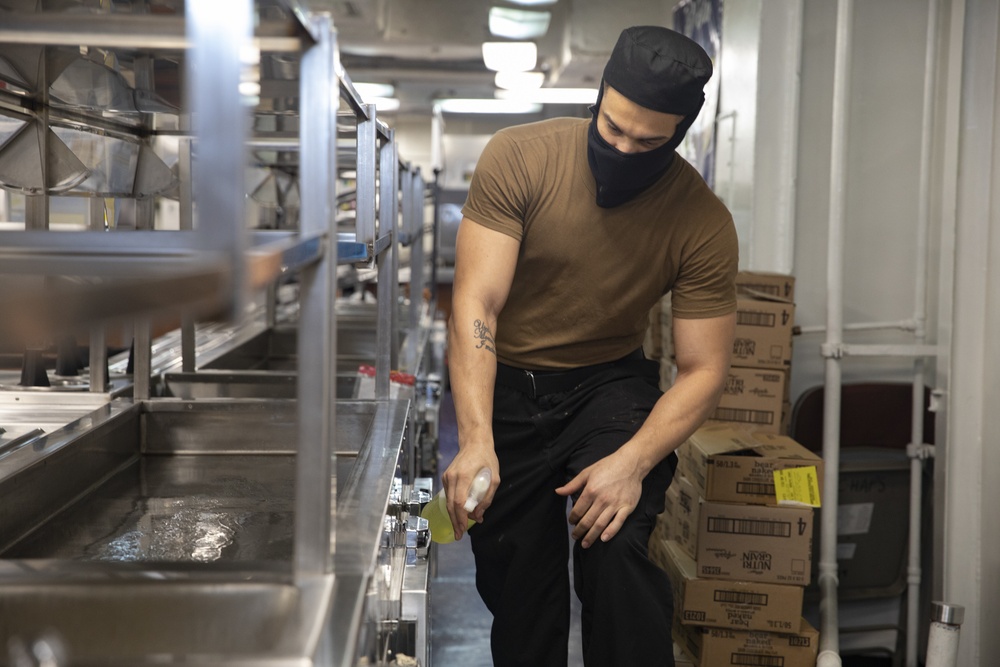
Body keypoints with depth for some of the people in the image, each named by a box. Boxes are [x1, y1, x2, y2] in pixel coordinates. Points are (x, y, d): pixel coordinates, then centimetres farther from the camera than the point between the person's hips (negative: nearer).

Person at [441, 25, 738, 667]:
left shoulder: (703, 222, -17)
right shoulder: (519, 157, -19)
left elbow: (703, 370, -14)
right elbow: (475, 306, -22)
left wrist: (632, 462, -30)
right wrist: (476, 439, -34)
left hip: (610, 384, 0)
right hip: (503, 384, 1)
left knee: (616, 551, -23)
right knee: (515, 584, 8)